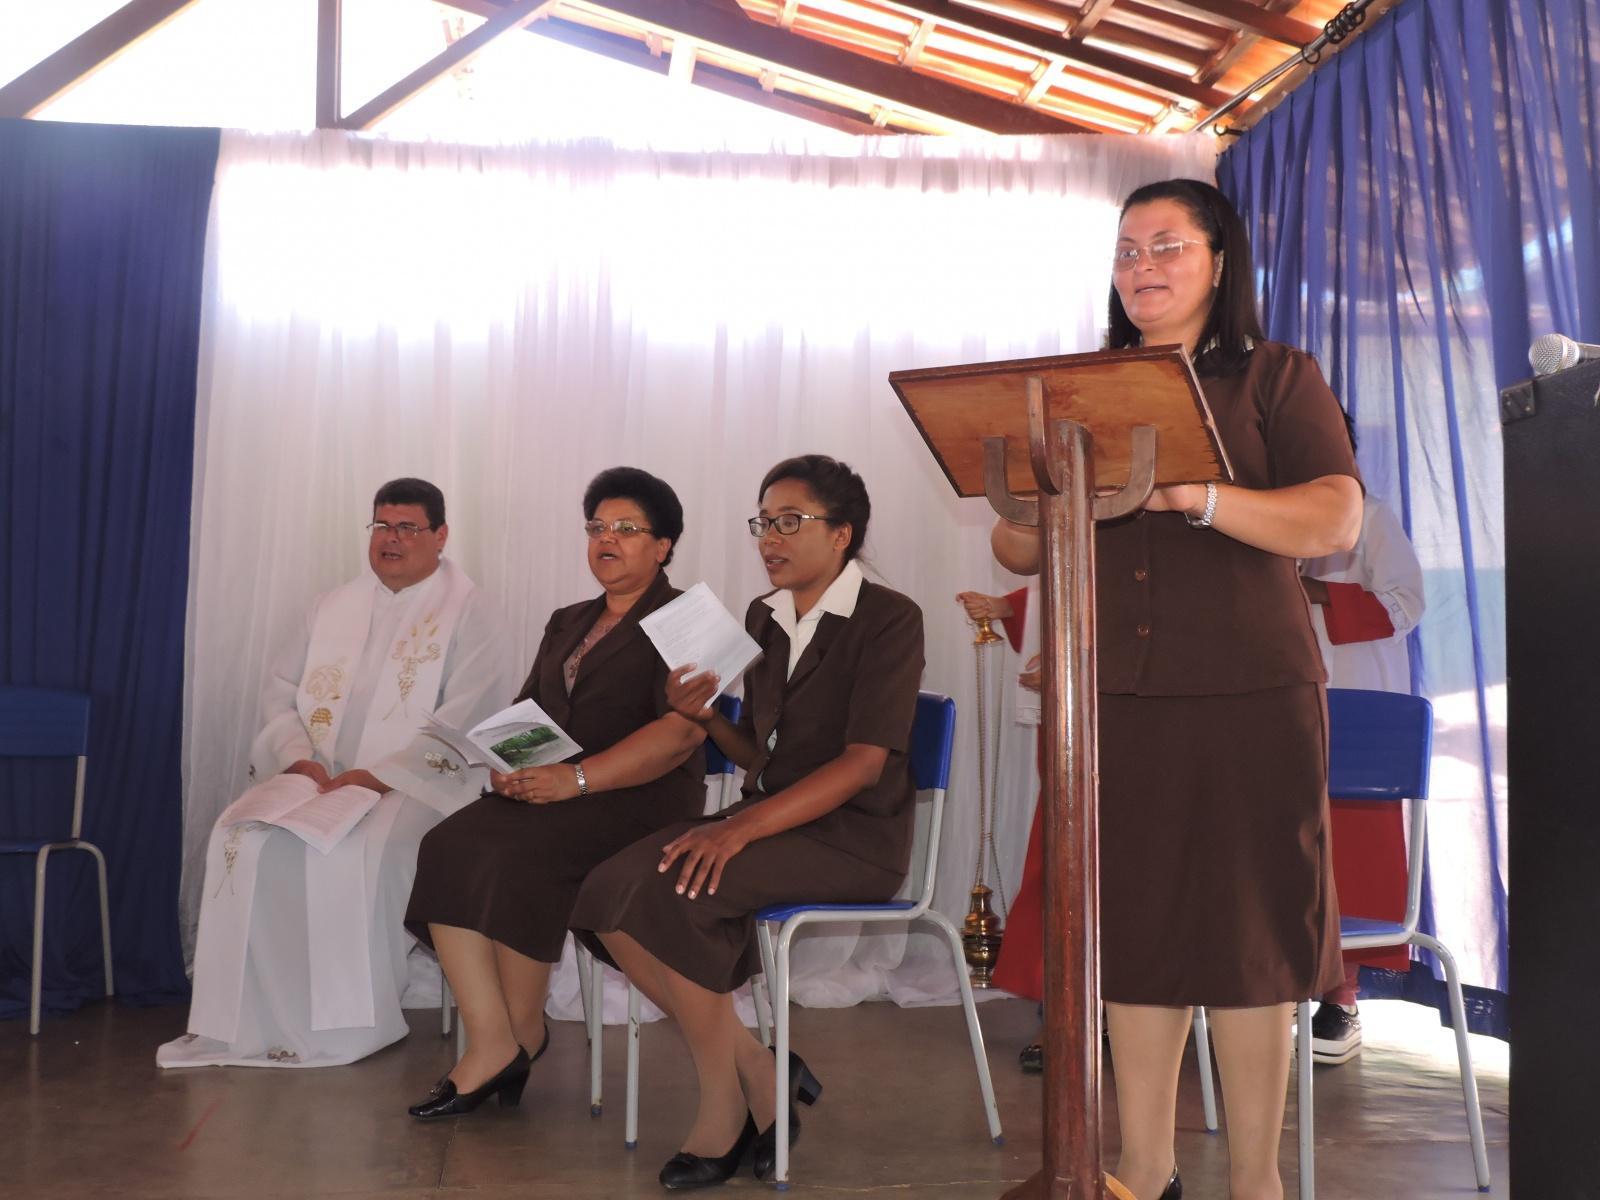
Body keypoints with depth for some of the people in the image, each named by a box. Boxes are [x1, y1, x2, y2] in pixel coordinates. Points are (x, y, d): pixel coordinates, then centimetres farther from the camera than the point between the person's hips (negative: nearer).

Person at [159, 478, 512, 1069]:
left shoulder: (469, 612, 0)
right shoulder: (334, 606, 19)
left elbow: (465, 717, -11)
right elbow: (280, 686, 16)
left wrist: (380, 775, -19)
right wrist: (298, 757, -4)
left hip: (414, 784, -5)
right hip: (315, 776, 5)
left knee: (355, 853, -34)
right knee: (242, 838, -22)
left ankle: (346, 1026, -19)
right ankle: (252, 1018, -15)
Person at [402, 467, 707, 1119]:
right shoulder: (567, 623, 24)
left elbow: (681, 731, -14)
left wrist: (578, 778, -24)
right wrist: (508, 763, -3)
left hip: (642, 798, -6)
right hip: (544, 791, 7)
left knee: (518, 854, -30)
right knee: (448, 846, -20)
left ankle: (524, 1029, -10)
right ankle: (491, 1044, -21)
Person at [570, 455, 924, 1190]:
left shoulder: (889, 619, -7)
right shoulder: (764, 619, 15)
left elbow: (864, 763, -17)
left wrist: (743, 826, -27)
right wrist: (706, 718, -3)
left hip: (853, 835, -7)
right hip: (772, 819, 7)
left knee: (668, 887, -28)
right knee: (609, 893, -18)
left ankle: (725, 1102, -10)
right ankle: (757, 1074, -9)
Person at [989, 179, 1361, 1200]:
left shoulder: (1277, 377, 6)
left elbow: (1337, 520, -9)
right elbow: (1021, 554, 13)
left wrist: (1196, 495, -23)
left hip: (1249, 699, -3)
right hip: (1115, 697, 3)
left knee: (1248, 930, 2)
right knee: (1135, 929, 5)